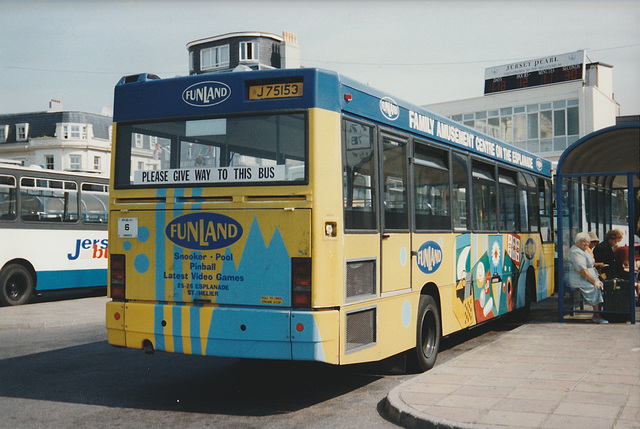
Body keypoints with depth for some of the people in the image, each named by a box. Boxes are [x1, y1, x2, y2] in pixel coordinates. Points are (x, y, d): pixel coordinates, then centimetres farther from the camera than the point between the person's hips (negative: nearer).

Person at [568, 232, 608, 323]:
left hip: (587, 278, 10)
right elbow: (582, 270, -22)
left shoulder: (584, 251, 21)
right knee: (595, 288, -28)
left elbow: (591, 267, 24)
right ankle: (597, 315, -27)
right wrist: (594, 281, -21)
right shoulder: (575, 252, -14)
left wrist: (597, 279, 9)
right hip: (577, 279, -10)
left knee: (602, 285, -10)